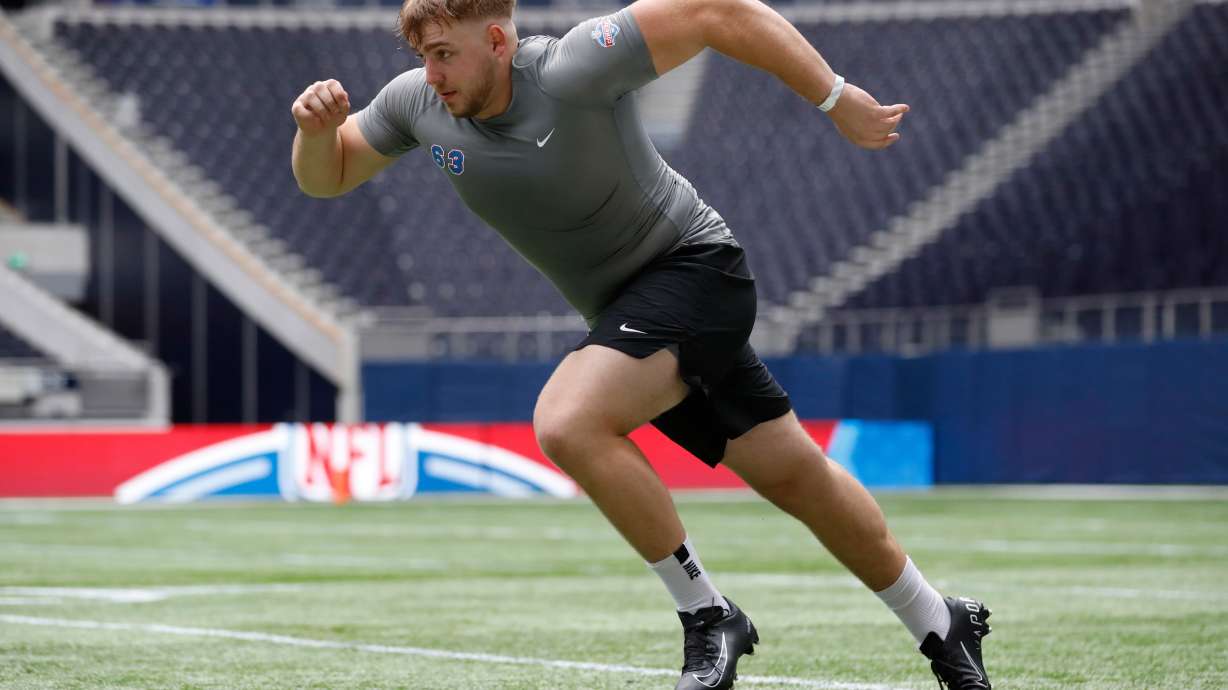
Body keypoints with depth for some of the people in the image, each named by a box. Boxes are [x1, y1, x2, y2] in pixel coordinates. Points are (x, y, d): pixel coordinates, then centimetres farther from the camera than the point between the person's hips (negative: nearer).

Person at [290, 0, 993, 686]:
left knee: (568, 422, -28)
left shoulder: (573, 71, -26)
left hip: (694, 266, -8)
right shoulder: (417, 103, -5)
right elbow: (326, 177, 8)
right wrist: (317, 127, -16)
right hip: (629, 309, 8)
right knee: (793, 474, 14)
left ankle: (707, 613, -15)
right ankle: (940, 622, 31)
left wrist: (837, 99, -21)